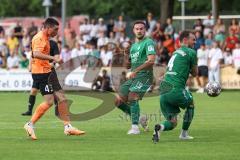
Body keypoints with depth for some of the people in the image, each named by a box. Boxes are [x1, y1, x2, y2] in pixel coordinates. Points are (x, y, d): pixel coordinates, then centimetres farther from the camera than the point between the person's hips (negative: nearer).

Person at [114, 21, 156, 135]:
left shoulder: (148, 42, -6)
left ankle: (135, 127, -25)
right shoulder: (133, 45, 21)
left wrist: (135, 71, -22)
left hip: (144, 75, -9)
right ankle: (139, 118, 16)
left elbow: (151, 61, -19)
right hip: (133, 77, 9)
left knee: (132, 97, -26)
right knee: (118, 101, 3)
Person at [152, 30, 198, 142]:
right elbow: (195, 73, 10)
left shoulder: (176, 52, 26)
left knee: (172, 123, 11)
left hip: (163, 91, 7)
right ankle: (184, 134, 25)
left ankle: (160, 127, -21)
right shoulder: (191, 52, 1)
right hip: (175, 89, -6)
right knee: (190, 104, 26)